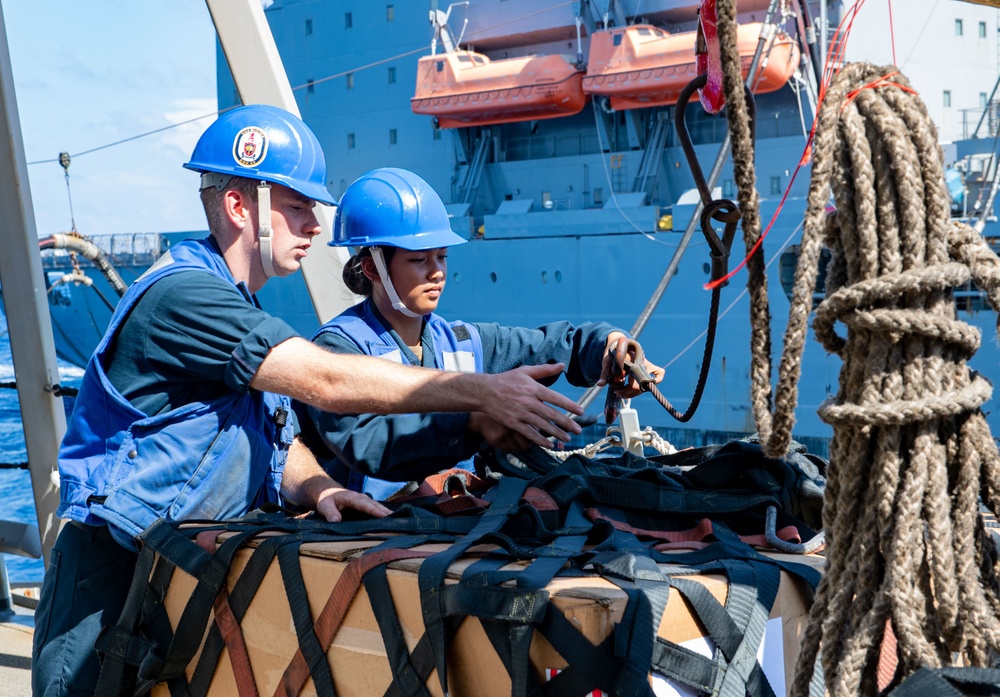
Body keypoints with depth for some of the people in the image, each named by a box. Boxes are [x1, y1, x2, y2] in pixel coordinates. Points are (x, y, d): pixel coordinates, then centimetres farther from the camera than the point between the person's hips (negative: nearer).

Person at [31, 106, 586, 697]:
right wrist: (483, 392, -28)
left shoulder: (243, 311, 14)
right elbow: (326, 381, -28)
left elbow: (280, 445, 10)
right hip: (112, 579, -9)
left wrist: (318, 489, -13)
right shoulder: (182, 292, -20)